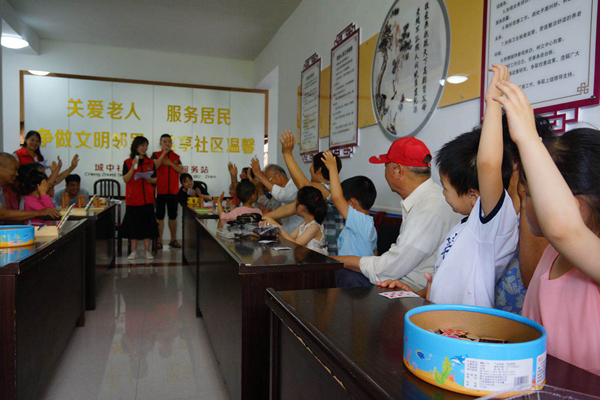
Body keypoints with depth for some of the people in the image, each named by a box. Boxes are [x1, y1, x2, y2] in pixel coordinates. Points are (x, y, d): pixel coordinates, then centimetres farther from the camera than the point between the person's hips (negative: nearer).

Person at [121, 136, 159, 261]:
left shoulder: (150, 162, 9)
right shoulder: (128, 162, 2)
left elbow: (155, 179, 12)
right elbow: (125, 179, -6)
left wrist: (150, 179, -10)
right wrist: (133, 167, -17)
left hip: (147, 198, 2)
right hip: (133, 198, -1)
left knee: (147, 224, 1)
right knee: (133, 224, 3)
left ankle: (147, 251, 7)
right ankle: (134, 251, 12)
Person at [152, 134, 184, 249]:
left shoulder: (176, 156, 13)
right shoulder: (156, 155, 4)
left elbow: (181, 171, 2)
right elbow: (154, 166, -15)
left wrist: (170, 163, -9)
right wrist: (164, 153, -13)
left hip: (173, 190, 3)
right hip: (160, 190, -3)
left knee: (173, 216, 8)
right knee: (159, 216, 1)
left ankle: (173, 240, 18)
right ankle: (159, 241, 8)